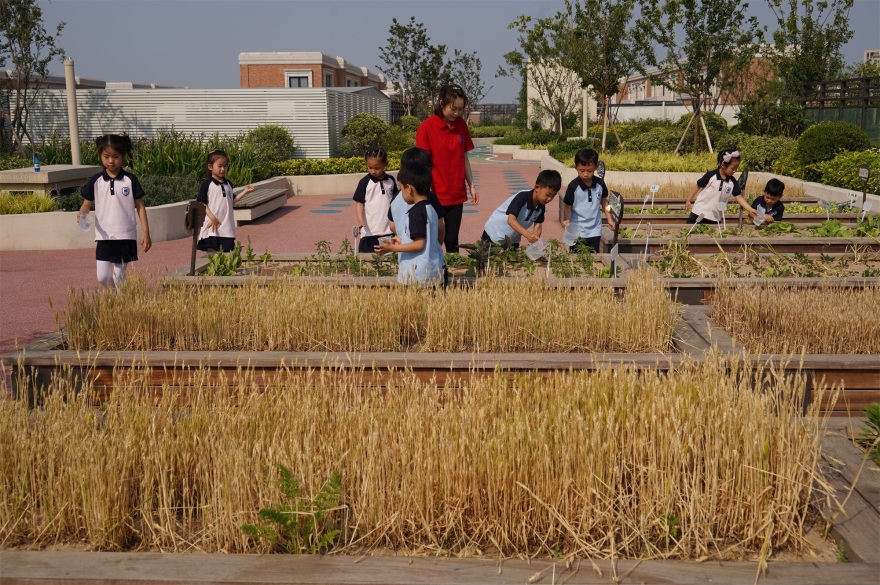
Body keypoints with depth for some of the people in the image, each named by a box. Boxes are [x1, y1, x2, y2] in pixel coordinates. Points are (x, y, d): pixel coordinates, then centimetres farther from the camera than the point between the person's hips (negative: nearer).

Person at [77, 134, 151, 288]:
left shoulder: (130, 180, -2)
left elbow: (140, 206, 2)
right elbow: (87, 203, 6)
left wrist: (145, 232, -2)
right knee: (103, 277, 1)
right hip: (104, 236, 2)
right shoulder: (96, 181, 2)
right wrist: (82, 214, -18)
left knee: (119, 277, 1)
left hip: (126, 236, -2)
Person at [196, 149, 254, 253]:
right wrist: (212, 218, -17)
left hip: (227, 226, 5)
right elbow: (201, 203, -8)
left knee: (227, 251, 6)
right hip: (213, 227, -5)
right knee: (212, 253, 1)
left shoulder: (228, 184, 12)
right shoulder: (207, 184, -6)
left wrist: (244, 192, 9)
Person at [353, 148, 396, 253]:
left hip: (388, 229, 4)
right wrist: (360, 220, -20)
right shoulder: (364, 182, -6)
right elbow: (359, 202, -7)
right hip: (370, 229, -3)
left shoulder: (390, 181, 5)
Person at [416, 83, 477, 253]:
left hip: (456, 195, 4)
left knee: (452, 241, 10)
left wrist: (471, 186, 13)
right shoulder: (426, 127, -10)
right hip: (435, 195, -4)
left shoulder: (461, 125, 5)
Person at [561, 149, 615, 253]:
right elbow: (567, 206, -9)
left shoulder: (600, 184, -2)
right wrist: (566, 220, -26)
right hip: (577, 232, -3)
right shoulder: (573, 186, -12)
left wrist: (609, 219, 9)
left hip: (595, 231, 3)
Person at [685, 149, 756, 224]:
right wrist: (688, 200, -3)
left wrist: (750, 210, -13)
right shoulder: (711, 175, -13)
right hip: (700, 213, -3)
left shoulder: (732, 182, -4)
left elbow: (739, 197, -4)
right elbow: (698, 186, -4)